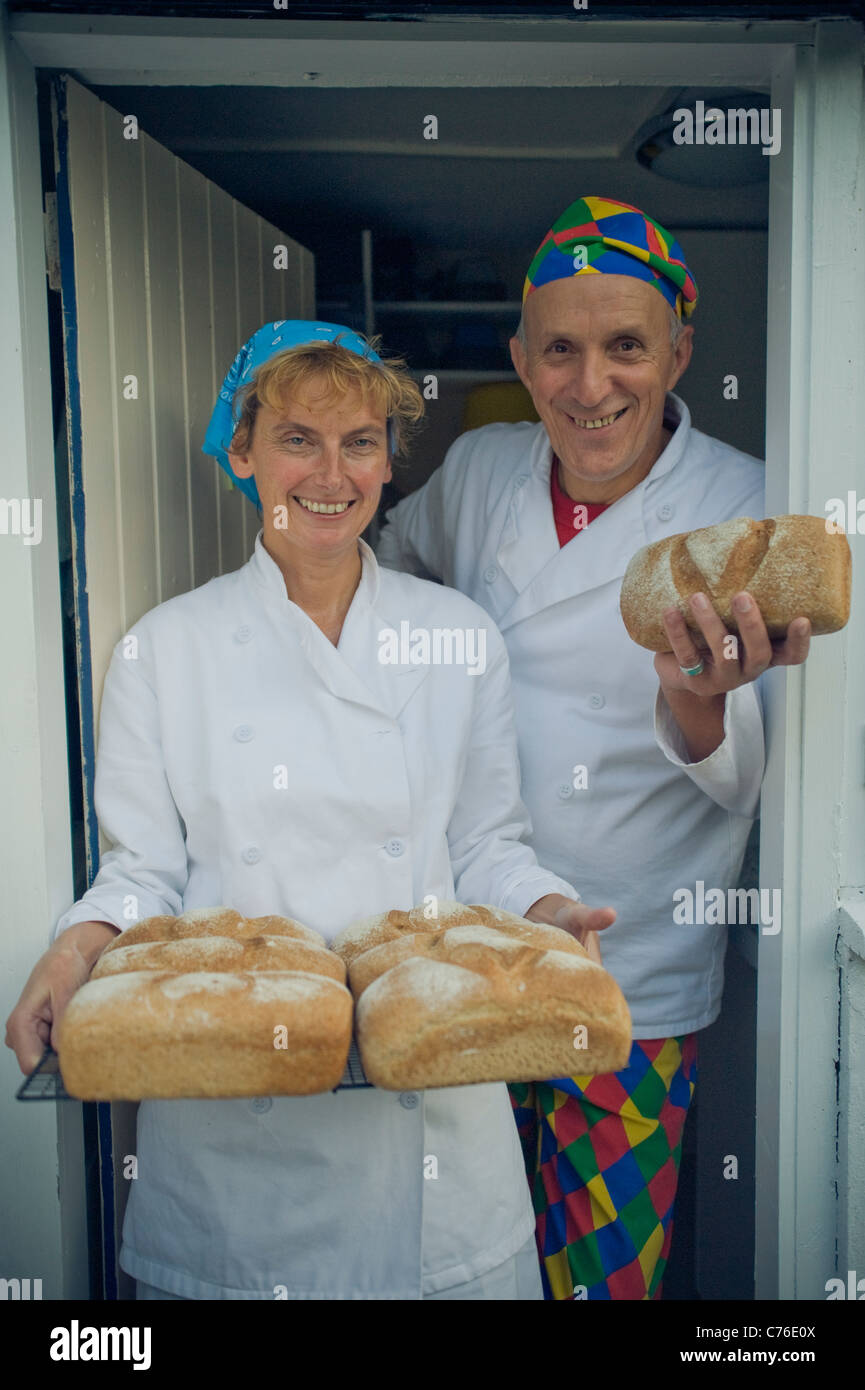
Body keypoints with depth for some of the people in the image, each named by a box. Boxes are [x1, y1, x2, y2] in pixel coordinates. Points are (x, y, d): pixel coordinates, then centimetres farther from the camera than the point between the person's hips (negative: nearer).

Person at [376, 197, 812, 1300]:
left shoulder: (748, 511, -13)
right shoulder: (478, 469, -2)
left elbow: (747, 783, -16)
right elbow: (394, 555, 22)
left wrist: (697, 702, -35)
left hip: (633, 990, -3)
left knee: (604, 1270, 12)